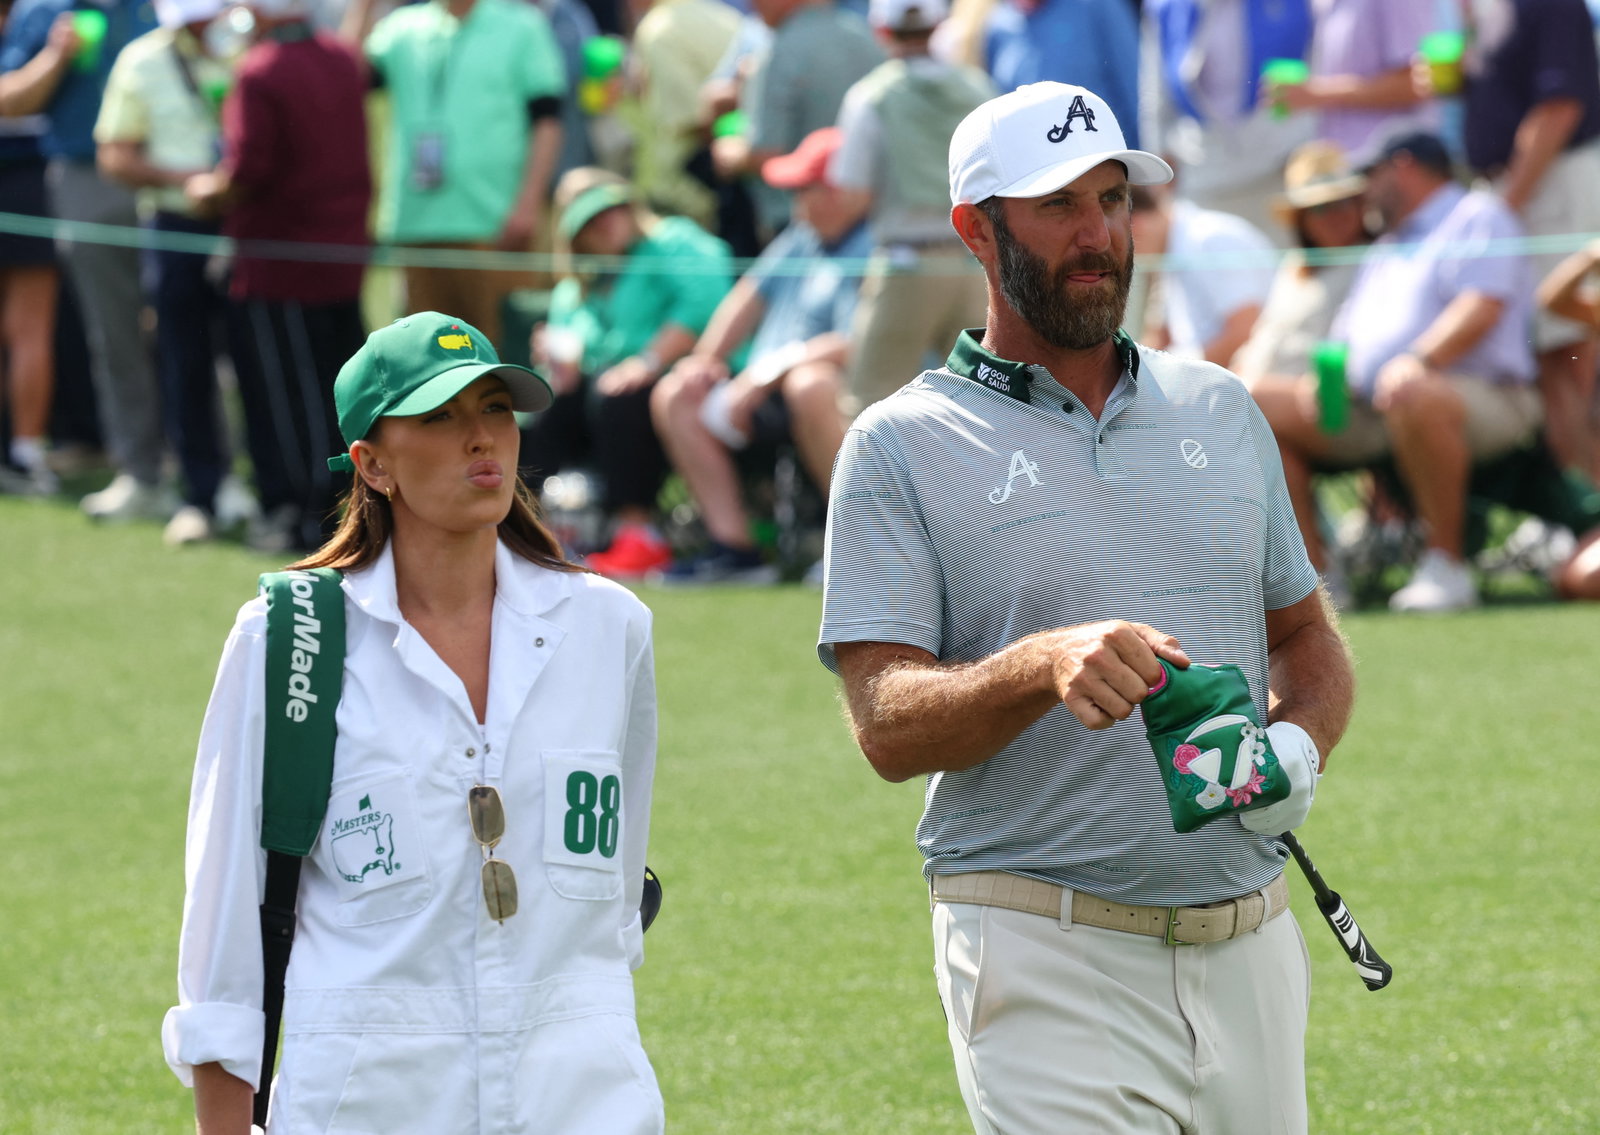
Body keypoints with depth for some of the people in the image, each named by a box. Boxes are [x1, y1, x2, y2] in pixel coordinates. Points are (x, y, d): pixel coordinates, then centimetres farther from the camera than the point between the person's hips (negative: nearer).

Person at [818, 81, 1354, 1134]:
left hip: (1250, 955, 5)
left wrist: (1298, 744, -2)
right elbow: (886, 724, -8)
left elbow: (1307, 635, 22)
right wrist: (1046, 664, -28)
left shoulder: (1220, 409, 16)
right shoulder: (902, 447, 1)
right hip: (1052, 963, -5)